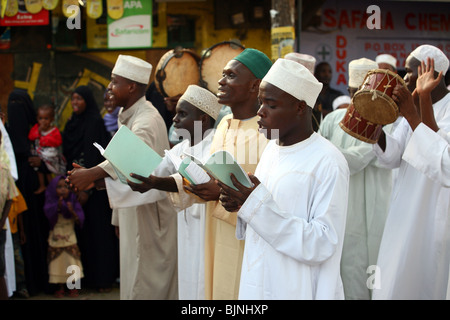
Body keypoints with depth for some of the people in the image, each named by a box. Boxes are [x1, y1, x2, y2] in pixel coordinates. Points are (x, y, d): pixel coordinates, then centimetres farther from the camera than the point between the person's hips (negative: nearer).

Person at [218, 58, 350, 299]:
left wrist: (257, 205, -25)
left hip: (299, 291, -6)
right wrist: (241, 204, -6)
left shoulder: (328, 162, -17)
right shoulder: (271, 149, 7)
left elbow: (323, 245, -22)